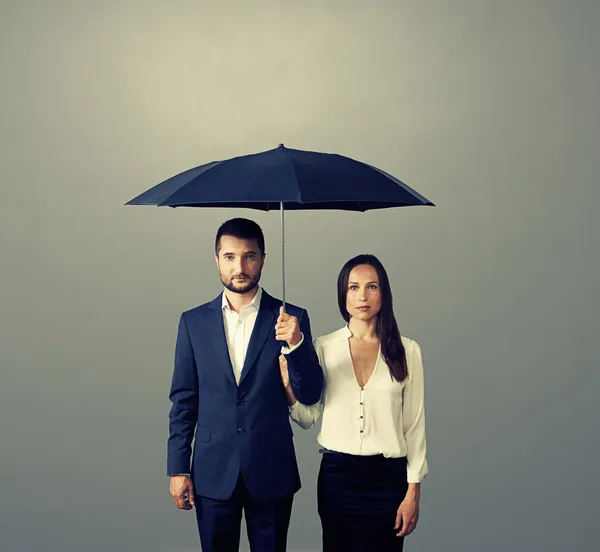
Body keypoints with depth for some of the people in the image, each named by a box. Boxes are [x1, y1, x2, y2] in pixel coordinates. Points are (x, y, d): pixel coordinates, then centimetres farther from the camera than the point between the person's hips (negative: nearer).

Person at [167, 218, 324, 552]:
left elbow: (310, 395, -4)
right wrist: (178, 468, 1)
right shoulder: (194, 322, 3)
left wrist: (296, 342, -21)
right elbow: (184, 400, 5)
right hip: (213, 473, 1)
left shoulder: (291, 320, -1)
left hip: (272, 473, -1)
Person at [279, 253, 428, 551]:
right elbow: (309, 418, 3)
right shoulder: (323, 348, 1)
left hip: (388, 476, -1)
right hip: (336, 474, 1)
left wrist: (413, 491, -1)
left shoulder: (407, 351, -2)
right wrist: (289, 389, -15)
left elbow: (415, 423, 1)